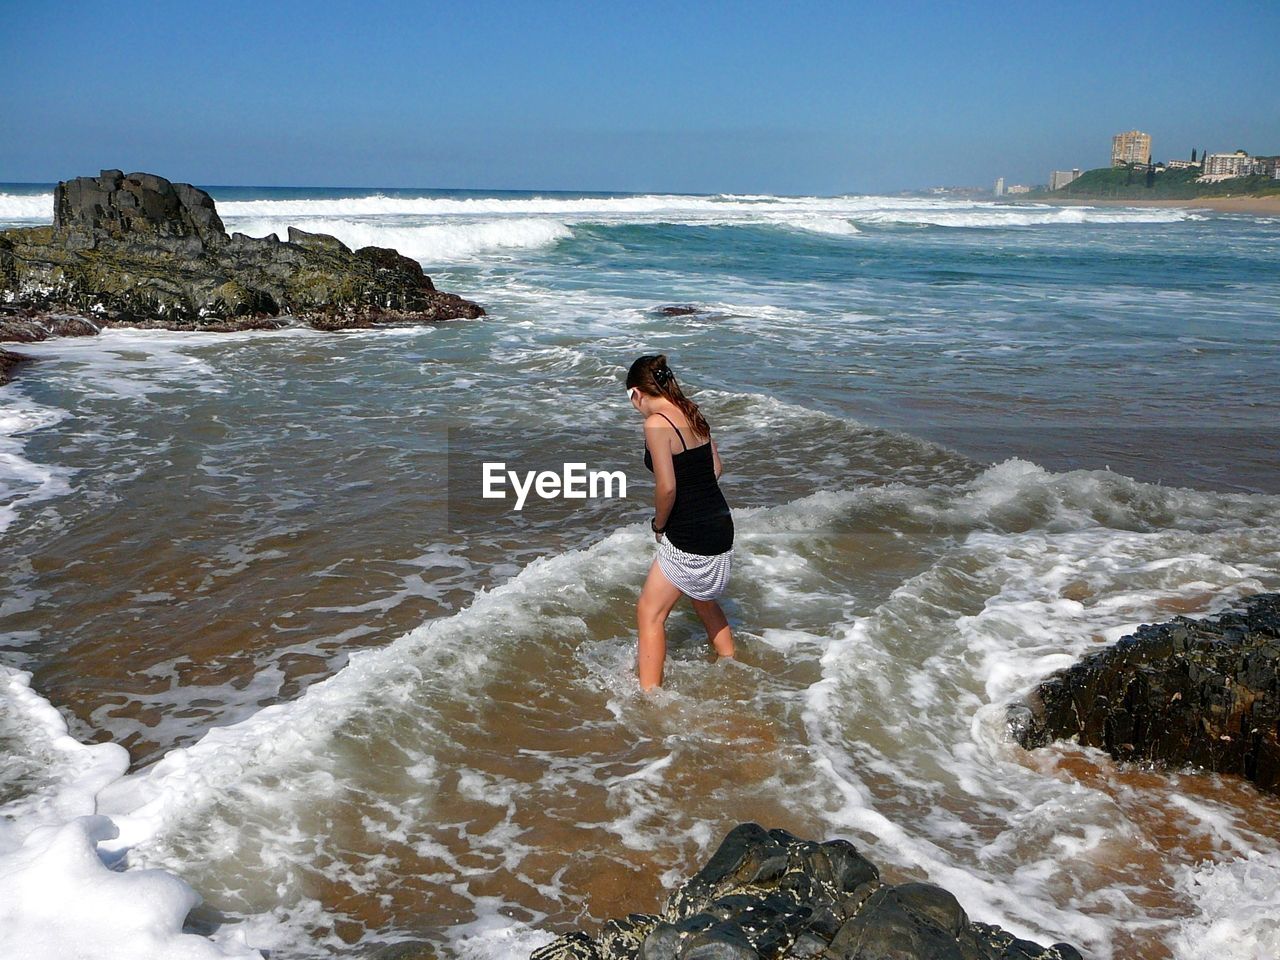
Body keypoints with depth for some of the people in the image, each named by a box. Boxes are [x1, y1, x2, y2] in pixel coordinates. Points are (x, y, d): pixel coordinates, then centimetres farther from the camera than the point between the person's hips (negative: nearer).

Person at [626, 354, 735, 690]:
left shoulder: (656, 424, -17)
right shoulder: (692, 414, 8)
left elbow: (667, 487, -21)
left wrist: (659, 523, -4)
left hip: (689, 539, -9)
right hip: (721, 525, 9)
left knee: (650, 612, 5)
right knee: (703, 602, 29)